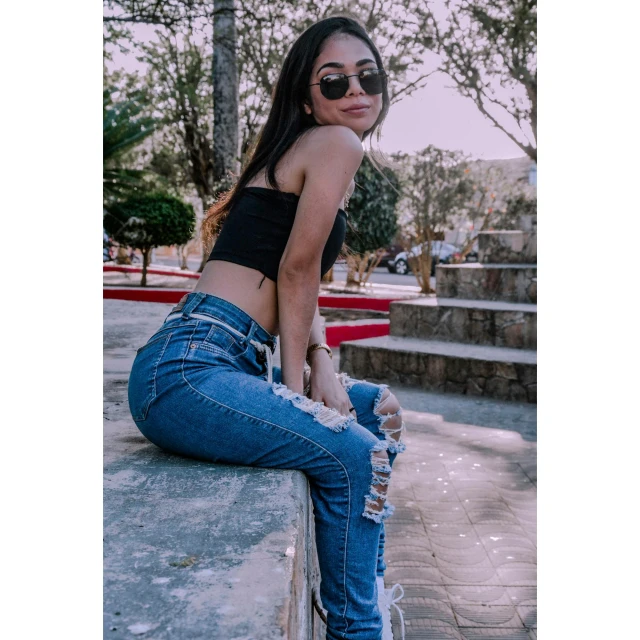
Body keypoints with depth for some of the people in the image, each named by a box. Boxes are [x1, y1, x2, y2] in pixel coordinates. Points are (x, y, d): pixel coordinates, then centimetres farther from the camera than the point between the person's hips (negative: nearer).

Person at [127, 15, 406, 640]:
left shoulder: (304, 151, 24)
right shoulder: (336, 144, -5)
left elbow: (300, 283, 18)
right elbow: (297, 271, -10)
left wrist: (321, 364, 4)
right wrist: (295, 383, -3)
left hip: (231, 365, 10)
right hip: (186, 368, -10)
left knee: (379, 407, 14)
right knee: (353, 454, -20)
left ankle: (366, 590, 21)